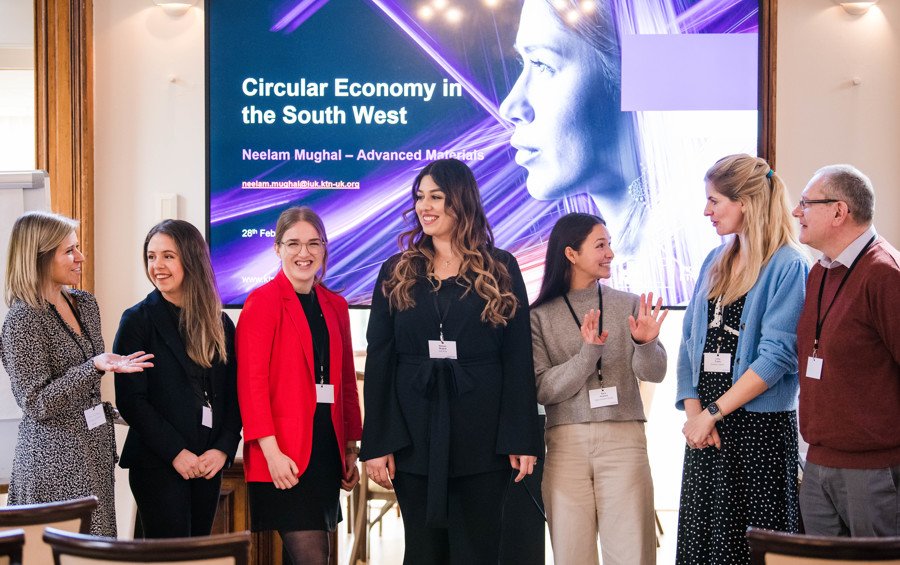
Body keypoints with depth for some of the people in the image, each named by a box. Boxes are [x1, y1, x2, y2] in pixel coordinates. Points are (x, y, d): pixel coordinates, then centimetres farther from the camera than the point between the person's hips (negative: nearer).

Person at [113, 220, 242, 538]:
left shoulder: (220, 323, 11)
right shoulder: (138, 320, -2)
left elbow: (233, 394, 10)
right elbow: (130, 400, -8)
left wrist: (224, 448, -5)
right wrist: (176, 452, -14)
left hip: (209, 463, 5)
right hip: (157, 464, -4)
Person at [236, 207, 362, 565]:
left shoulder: (335, 305, 14)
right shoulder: (263, 302, -6)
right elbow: (251, 382, -11)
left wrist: (351, 448, 14)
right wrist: (271, 451, -17)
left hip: (327, 448, 6)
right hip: (286, 455, -6)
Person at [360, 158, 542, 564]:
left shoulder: (500, 269, 4)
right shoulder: (396, 273, 8)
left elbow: (518, 360, 0)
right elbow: (378, 362, 4)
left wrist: (521, 438, -7)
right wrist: (376, 444, -4)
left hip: (482, 437, -1)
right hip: (415, 438, 2)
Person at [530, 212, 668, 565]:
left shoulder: (629, 306, 7)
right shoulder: (540, 316, 3)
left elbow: (654, 373, 1)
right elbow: (542, 389, -5)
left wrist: (645, 344, -20)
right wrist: (588, 353, -18)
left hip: (623, 439, 1)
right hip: (565, 443, 0)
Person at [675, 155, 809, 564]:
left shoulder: (788, 265, -8)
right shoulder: (715, 262, 14)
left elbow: (777, 355, -16)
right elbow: (691, 342, 12)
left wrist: (712, 413, -15)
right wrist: (693, 410, -3)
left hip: (762, 424, -7)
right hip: (706, 426, 7)